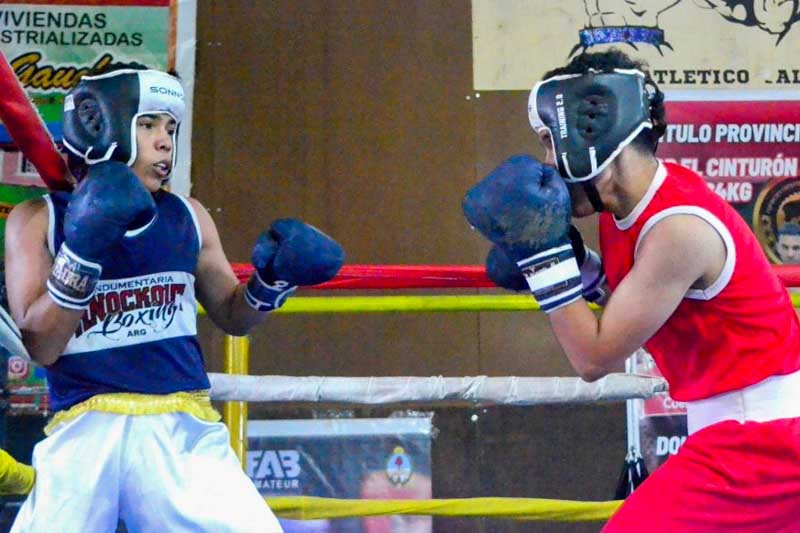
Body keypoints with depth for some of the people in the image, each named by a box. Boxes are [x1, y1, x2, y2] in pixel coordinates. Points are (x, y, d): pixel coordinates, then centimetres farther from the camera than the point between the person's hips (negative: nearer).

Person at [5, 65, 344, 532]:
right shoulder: (38, 220, 4)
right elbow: (41, 346, -5)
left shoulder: (187, 217, 13)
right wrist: (82, 250, -16)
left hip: (184, 429, 2)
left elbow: (232, 316, 24)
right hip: (85, 431, -2)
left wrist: (272, 280, 3)